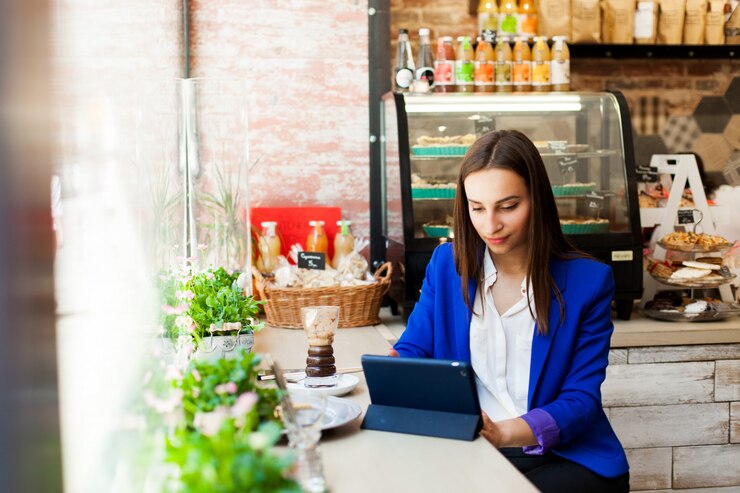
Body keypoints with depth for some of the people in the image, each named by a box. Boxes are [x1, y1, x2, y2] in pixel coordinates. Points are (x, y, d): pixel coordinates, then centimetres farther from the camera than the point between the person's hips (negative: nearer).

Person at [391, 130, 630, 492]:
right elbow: (412, 350, 8)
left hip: (567, 458, -2)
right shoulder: (447, 264, 6)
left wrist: (504, 433, -25)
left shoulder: (588, 280, -3)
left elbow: (581, 399, -7)